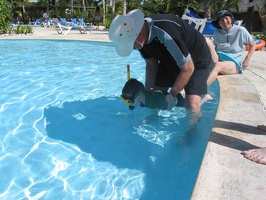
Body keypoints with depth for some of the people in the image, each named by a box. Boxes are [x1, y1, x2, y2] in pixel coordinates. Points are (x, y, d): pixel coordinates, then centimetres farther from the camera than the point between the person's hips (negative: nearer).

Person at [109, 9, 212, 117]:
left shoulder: (166, 34, -40)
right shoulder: (141, 38, -16)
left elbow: (188, 68, -29)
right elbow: (151, 64, -1)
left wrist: (172, 94, -19)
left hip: (196, 61, -6)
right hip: (169, 60, 7)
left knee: (192, 106, -18)